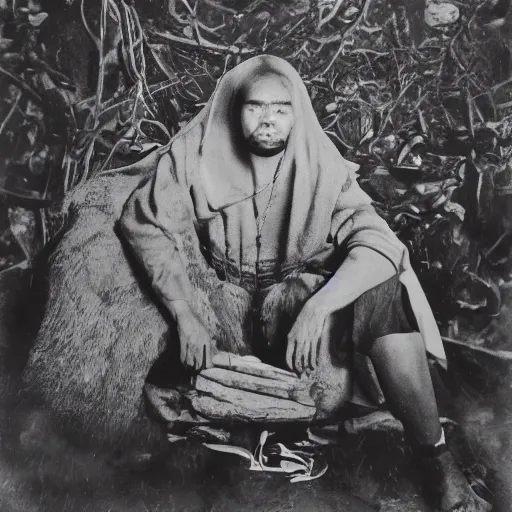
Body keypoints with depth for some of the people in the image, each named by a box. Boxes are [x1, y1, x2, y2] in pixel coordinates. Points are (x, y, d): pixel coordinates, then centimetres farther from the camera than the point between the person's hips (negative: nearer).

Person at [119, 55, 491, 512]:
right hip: (226, 311, 1)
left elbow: (379, 244, -20)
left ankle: (440, 463, -17)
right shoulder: (200, 156, -8)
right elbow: (143, 223, -11)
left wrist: (317, 306, -35)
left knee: (382, 297, -27)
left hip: (302, 303, -1)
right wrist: (186, 316, -20)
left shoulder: (321, 169, -10)